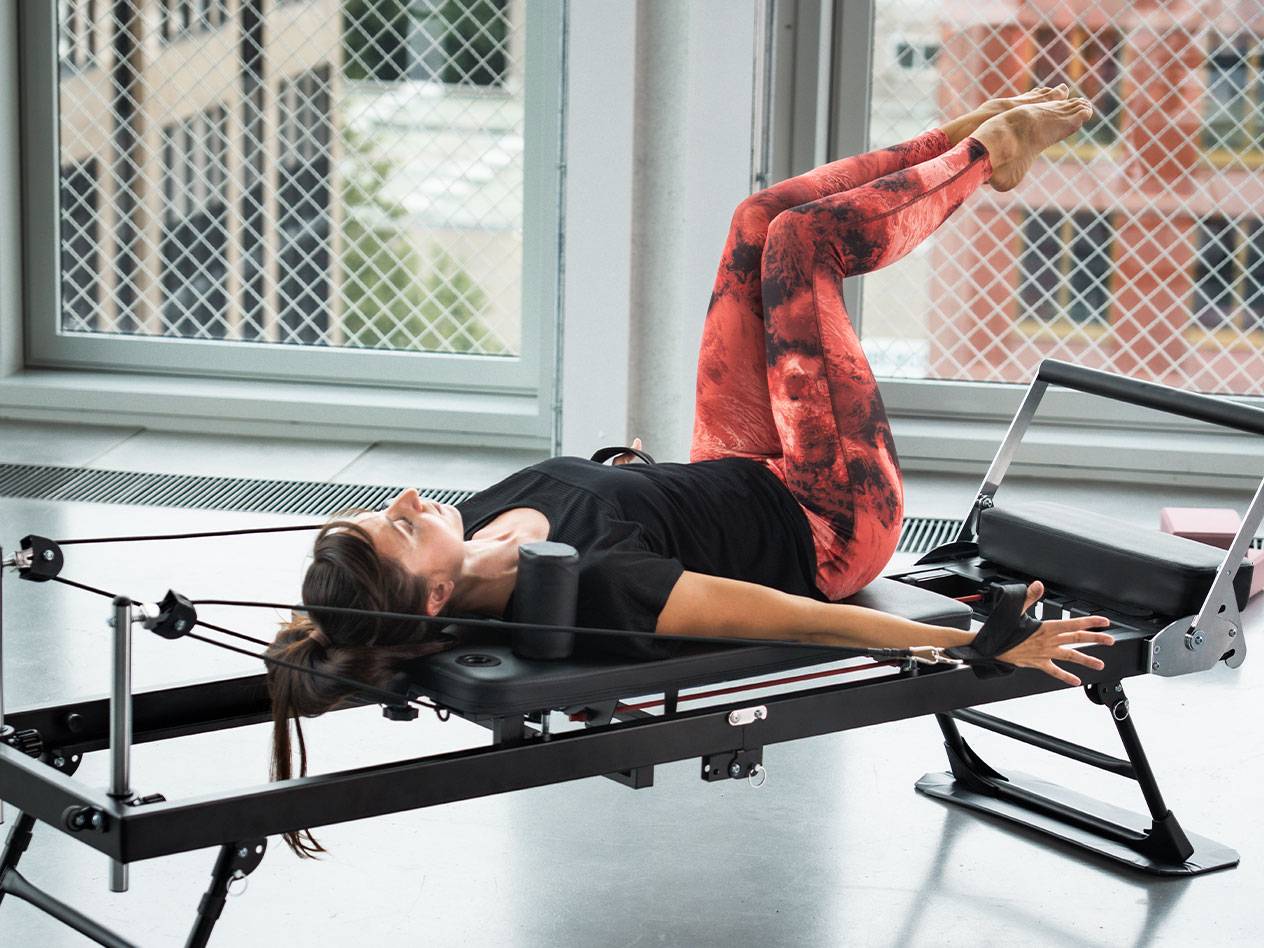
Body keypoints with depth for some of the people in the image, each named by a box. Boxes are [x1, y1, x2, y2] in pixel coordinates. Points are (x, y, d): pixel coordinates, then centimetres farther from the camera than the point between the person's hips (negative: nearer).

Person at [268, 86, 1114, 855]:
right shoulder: (588, 586, -42)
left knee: (761, 219, 4)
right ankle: (988, 152, 21)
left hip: (737, 478, 7)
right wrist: (989, 644, -36)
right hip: (827, 530, -7)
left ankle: (978, 135, 27)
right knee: (799, 238, -8)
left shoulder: (470, 530, -19)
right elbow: (804, 623, -39)